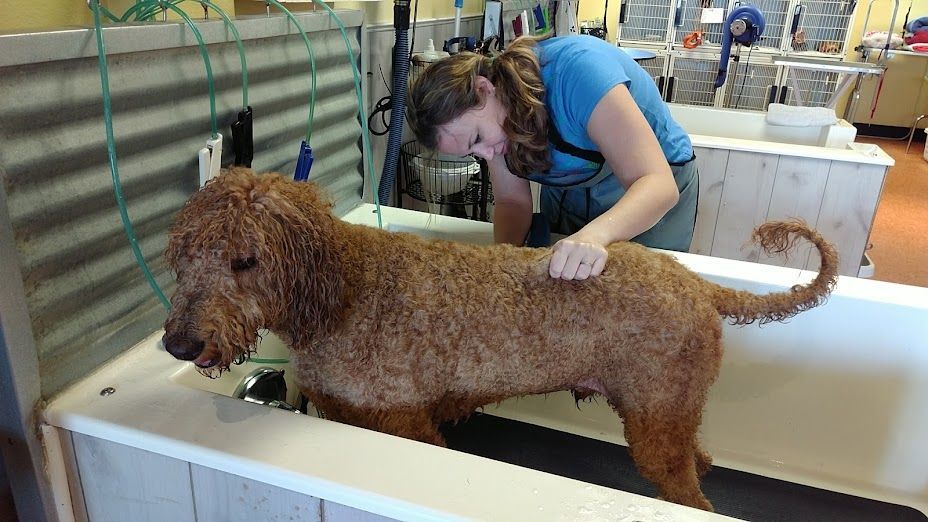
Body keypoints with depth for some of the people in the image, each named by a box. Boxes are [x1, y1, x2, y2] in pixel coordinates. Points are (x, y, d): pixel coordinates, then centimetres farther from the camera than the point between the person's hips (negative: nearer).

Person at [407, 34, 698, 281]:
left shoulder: (576, 69, -36)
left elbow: (658, 184, -39)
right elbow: (512, 199, -12)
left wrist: (595, 234, -57)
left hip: (654, 197, -4)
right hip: (569, 191, 5)